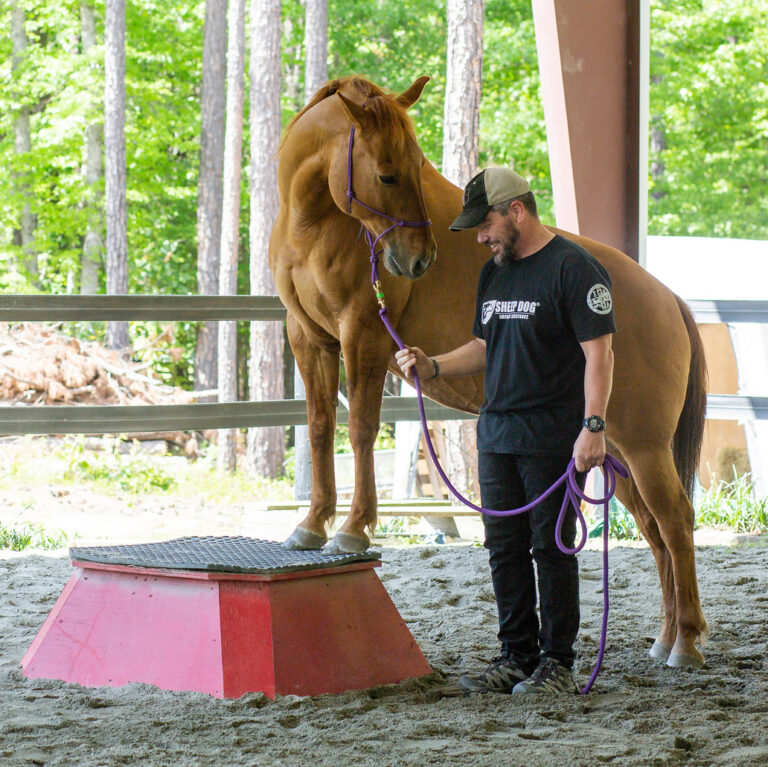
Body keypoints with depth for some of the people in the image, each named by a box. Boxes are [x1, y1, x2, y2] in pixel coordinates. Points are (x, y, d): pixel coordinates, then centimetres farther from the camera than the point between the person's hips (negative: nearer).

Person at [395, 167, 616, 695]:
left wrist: (593, 426, -24)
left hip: (554, 440, -8)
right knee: (505, 549, 11)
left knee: (552, 550, -2)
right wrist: (433, 367, 5)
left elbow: (599, 354, -16)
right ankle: (517, 657, 20)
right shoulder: (494, 274, 14)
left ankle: (557, 663, 7)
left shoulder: (575, 269, -11)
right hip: (496, 434, 8)